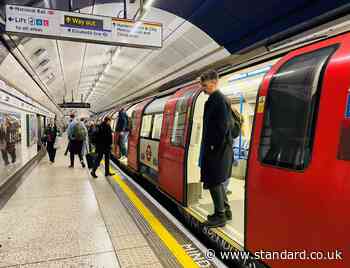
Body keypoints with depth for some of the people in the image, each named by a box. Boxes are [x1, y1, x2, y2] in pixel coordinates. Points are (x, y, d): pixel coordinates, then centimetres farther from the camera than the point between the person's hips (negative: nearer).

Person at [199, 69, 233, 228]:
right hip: (214, 148, 10)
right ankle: (225, 210, 31)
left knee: (213, 182, -1)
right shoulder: (213, 99, 13)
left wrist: (214, 146, -16)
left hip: (217, 149, -10)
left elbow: (223, 126, -21)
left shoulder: (219, 100, -15)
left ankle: (220, 216, 12)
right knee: (217, 181, 18)